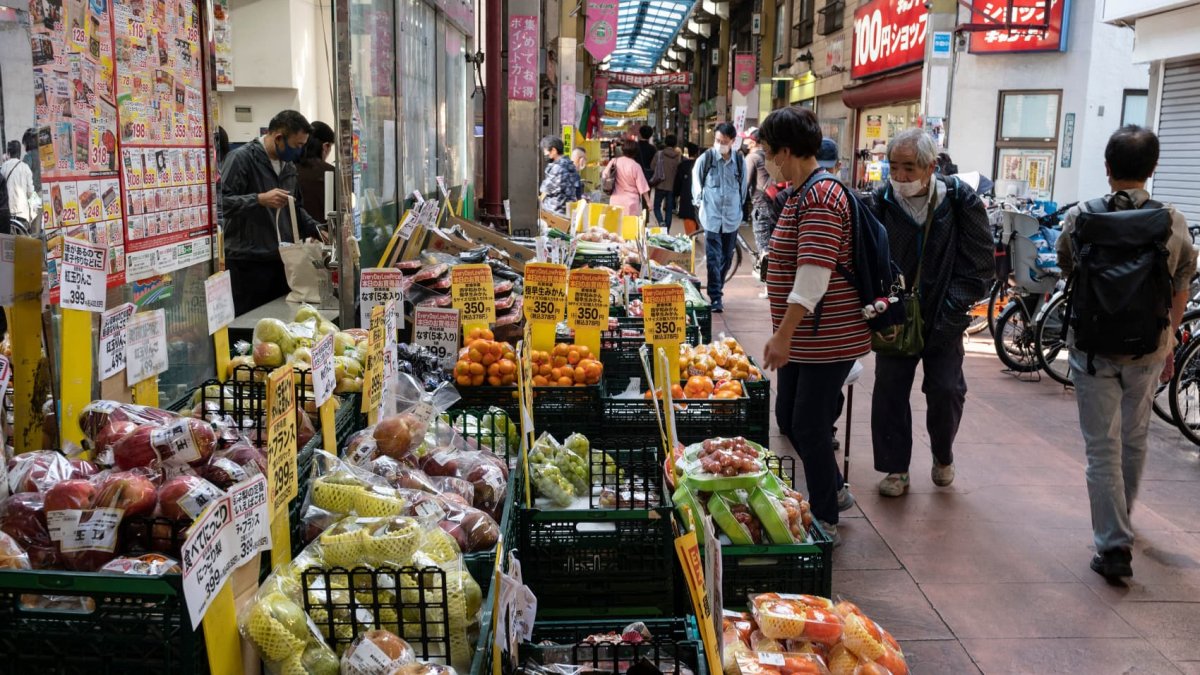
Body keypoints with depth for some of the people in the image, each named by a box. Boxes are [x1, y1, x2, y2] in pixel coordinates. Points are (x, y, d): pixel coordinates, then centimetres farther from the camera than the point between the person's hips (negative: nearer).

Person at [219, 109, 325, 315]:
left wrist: (318, 231, 12)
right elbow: (221, 202, -19)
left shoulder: (289, 165, 16)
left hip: (281, 261, 7)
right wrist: (260, 199, -27)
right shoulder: (241, 158, -9)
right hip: (248, 264, -7)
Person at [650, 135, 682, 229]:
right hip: (672, 187, 2)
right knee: (669, 209, 10)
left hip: (660, 185, -2)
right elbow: (680, 171, 1)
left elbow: (652, 168, 1)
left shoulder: (659, 154, -8)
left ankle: (661, 222, -15)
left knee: (657, 206, 11)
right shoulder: (679, 156, -5)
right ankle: (666, 231, 11)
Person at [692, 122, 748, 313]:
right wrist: (699, 200, 5)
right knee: (713, 258, -6)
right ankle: (715, 297, -4)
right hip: (712, 215, -3)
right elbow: (696, 180, 6)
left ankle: (717, 289, 29)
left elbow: (743, 185, 12)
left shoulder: (739, 160, -1)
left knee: (727, 257, 12)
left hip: (732, 217, 3)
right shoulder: (706, 158, -7)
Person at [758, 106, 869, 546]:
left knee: (809, 427, 0)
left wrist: (783, 334, -28)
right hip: (804, 336, 10)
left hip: (828, 338, -10)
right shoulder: (804, 193, 12)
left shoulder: (821, 198, -20)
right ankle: (834, 492, 36)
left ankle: (826, 522, 16)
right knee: (789, 418, 18)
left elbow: (814, 275, -27)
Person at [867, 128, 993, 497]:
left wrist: (948, 317, -13)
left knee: (946, 390, -1)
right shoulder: (881, 202, -7)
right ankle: (896, 469, 16)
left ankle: (943, 456, 27)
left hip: (943, 322, -1)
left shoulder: (962, 203, -11)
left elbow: (978, 269, -7)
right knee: (889, 390, 2)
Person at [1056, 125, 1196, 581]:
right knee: (1134, 439, 21)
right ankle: (1122, 517, 41)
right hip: (1148, 351, 2)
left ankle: (1113, 543, -1)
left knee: (1102, 447, 4)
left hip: (1092, 350, -2)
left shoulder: (1078, 218, -11)